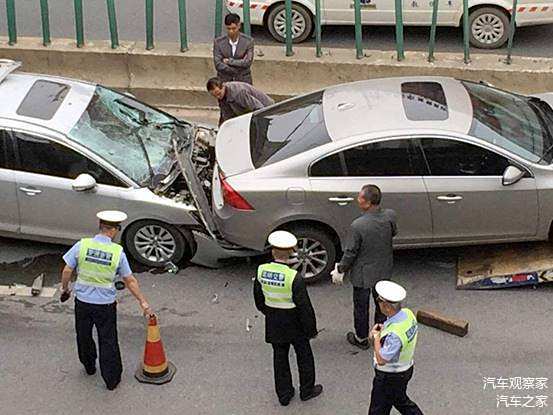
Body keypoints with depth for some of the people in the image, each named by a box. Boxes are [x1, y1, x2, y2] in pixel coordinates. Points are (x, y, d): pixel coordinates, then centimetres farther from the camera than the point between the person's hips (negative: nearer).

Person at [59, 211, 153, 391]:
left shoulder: (82, 245, -13)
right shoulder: (118, 252, -13)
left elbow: (67, 271, -8)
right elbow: (130, 281, -6)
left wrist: (64, 288, 11)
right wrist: (143, 302, 4)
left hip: (82, 301, 2)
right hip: (106, 304, -1)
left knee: (84, 336, 24)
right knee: (108, 341, 12)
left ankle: (89, 366, 44)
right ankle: (112, 379, 20)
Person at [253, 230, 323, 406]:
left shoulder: (261, 271, -12)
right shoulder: (294, 278, -27)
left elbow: (259, 300, 2)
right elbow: (304, 307, -20)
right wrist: (311, 329, -6)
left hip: (273, 324, 4)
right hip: (294, 325, -4)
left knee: (280, 357, 18)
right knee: (304, 356, 18)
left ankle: (284, 394, 29)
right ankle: (307, 390, 34)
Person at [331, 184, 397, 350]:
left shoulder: (358, 225, -32)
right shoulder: (390, 216, -19)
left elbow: (350, 252, -20)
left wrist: (340, 270, -4)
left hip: (363, 273, -4)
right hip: (384, 271, 4)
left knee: (361, 307, 18)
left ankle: (361, 339, 36)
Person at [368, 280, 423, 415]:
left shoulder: (394, 334, -38)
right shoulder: (408, 313, -12)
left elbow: (381, 360, -30)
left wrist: (376, 337, -19)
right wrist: (383, 329, -8)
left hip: (390, 377, -8)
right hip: (406, 368, 8)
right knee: (400, 400, 32)